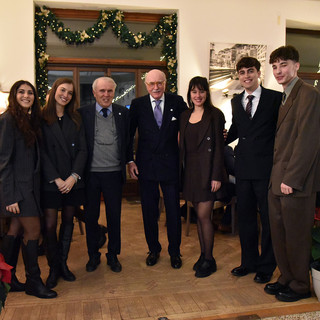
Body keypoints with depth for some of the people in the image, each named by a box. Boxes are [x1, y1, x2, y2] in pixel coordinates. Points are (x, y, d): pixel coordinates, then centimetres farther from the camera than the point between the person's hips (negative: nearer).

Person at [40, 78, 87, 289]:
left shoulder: (75, 119, 9)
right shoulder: (41, 119, -2)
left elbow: (83, 150, 3)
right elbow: (42, 152, -7)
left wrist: (74, 176, -9)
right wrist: (56, 179, -13)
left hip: (73, 181, 4)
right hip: (50, 181, -3)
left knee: (68, 221, 10)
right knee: (50, 224, -2)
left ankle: (63, 264, 23)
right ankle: (54, 268, 14)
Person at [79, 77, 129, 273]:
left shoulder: (123, 113, 5)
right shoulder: (83, 113, 1)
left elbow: (128, 140, 11)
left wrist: (127, 162, 3)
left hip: (114, 173, 1)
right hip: (91, 174, 0)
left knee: (114, 216, 9)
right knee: (91, 216, 11)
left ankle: (113, 255, 28)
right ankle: (93, 255, 29)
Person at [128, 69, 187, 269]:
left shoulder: (177, 102, 0)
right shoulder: (137, 104, 1)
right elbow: (129, 134, 4)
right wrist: (130, 161, -2)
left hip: (170, 164, 0)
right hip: (146, 165, 1)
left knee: (174, 211, 7)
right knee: (149, 211, 10)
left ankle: (175, 252, 24)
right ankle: (154, 250, 29)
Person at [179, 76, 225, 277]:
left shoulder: (215, 115, -5)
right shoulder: (185, 116, 12)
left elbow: (219, 147, -9)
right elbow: (183, 146, 13)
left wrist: (217, 176, -14)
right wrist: (181, 170, 8)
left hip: (207, 170, -6)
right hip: (190, 170, 6)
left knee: (204, 216, -5)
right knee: (199, 215, 12)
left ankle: (209, 260, 10)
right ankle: (203, 255, 24)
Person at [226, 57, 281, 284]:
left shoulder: (275, 98, -3)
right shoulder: (236, 101, 13)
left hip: (266, 167, -5)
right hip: (243, 167, 5)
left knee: (268, 218, 6)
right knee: (245, 217, 14)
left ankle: (266, 266, 21)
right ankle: (249, 261, 30)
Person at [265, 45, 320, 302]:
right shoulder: (284, 97, 18)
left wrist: (291, 179, -19)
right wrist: (276, 175, 9)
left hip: (296, 182, -8)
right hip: (278, 180, 8)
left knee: (296, 236, 5)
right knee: (279, 233, 15)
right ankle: (286, 278, 31)